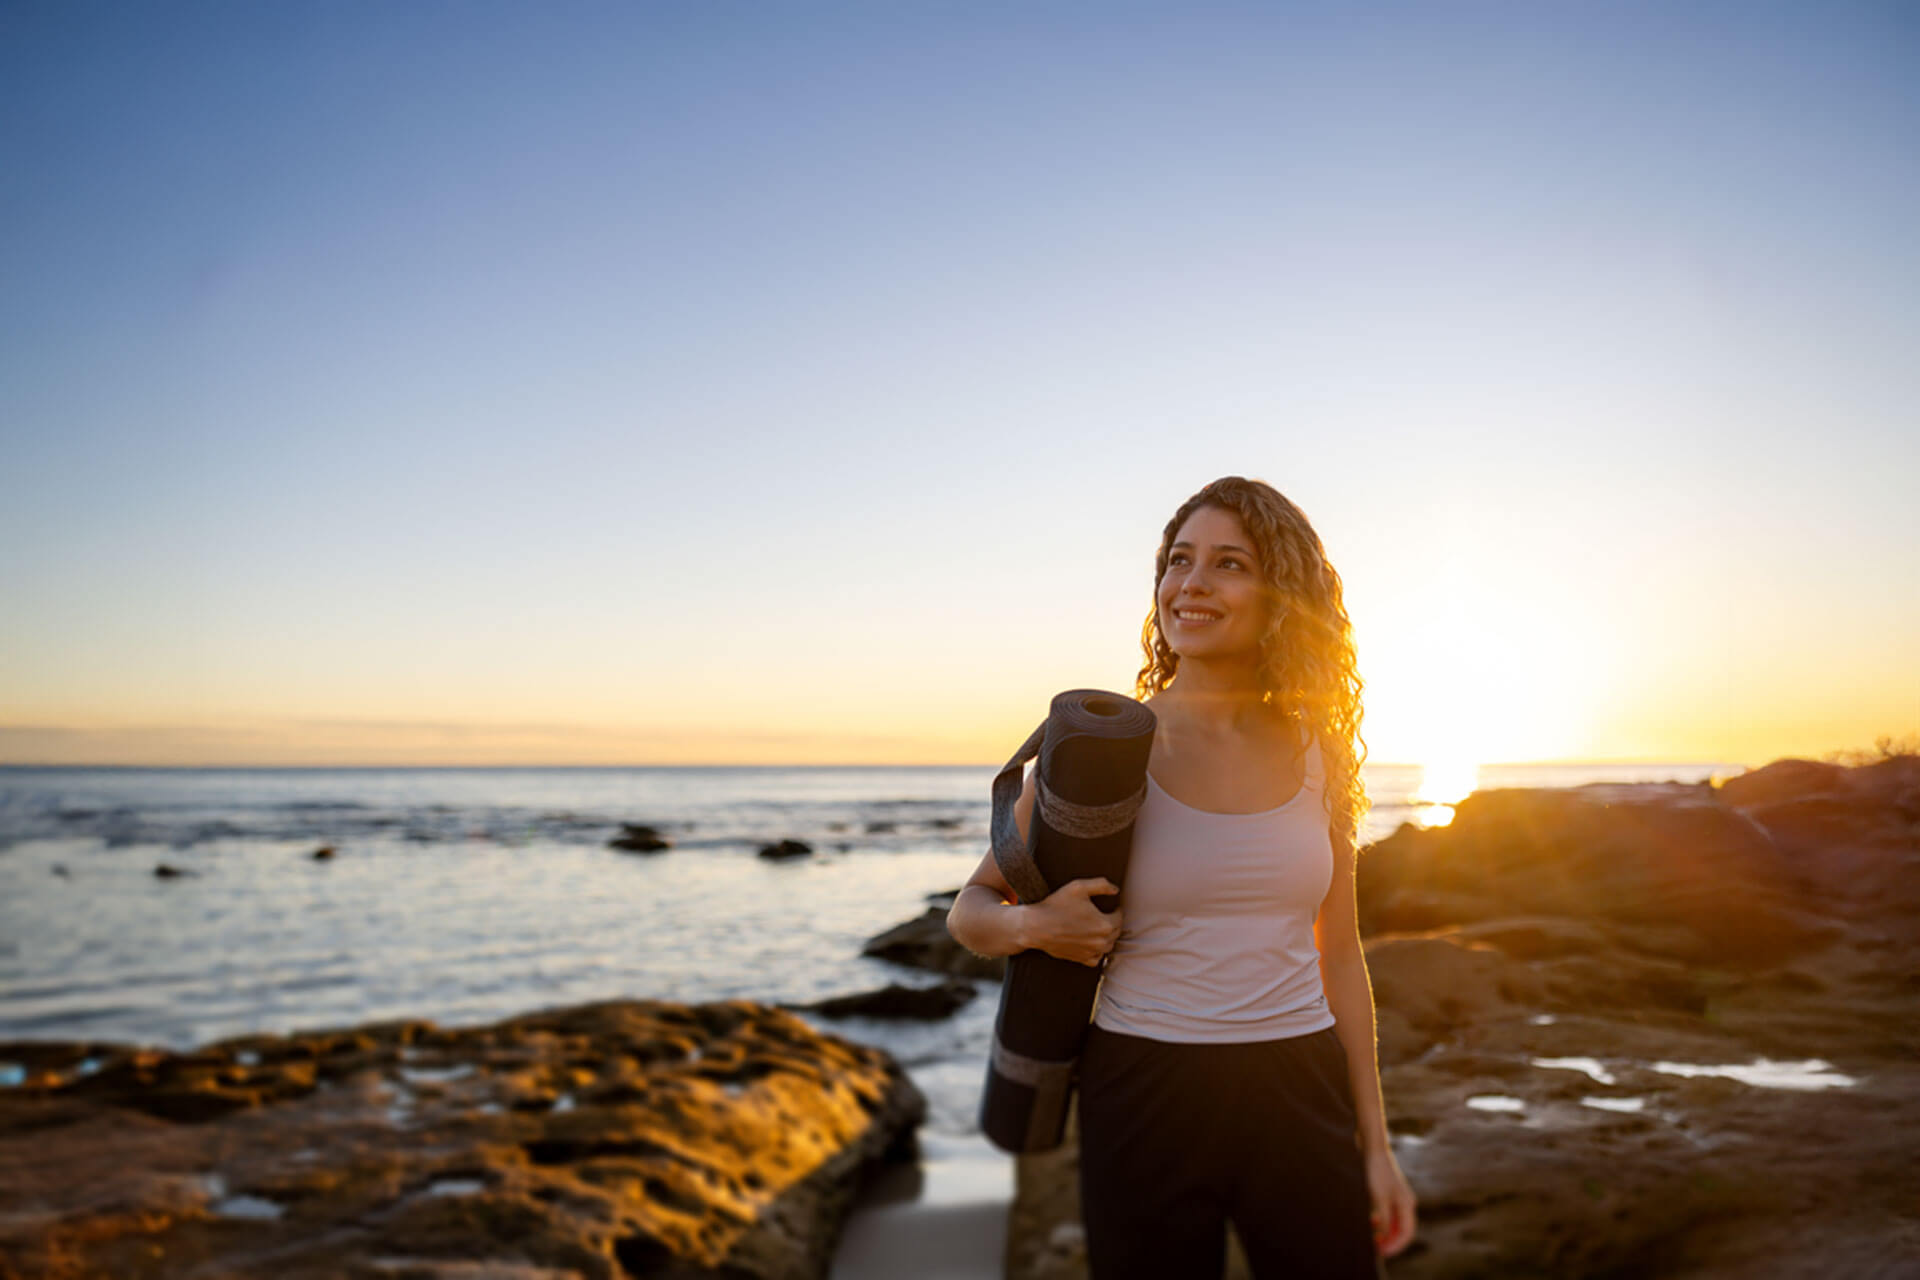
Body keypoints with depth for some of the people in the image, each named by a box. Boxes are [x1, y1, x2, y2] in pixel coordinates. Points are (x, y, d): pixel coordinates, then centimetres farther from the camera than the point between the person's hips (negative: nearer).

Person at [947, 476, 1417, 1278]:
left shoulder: (1319, 753, 3)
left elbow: (1338, 954, 10)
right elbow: (969, 912, 2)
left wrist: (1374, 1143, 9)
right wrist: (1029, 924, -20)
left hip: (1300, 1099, 2)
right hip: (1145, 1100, -2)